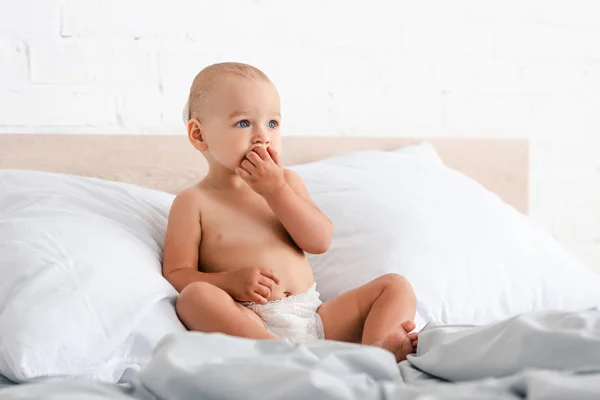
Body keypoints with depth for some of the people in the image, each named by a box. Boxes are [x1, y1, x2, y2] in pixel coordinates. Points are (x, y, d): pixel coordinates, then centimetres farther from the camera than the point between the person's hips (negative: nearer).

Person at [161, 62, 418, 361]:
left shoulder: (285, 182, 17)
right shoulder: (193, 202, 5)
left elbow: (320, 241, 5)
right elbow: (176, 275, -2)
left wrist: (275, 189, -4)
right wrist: (231, 280, -19)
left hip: (312, 315, 5)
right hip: (249, 325, -5)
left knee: (396, 286, -4)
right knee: (195, 296, -33)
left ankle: (375, 348, -37)